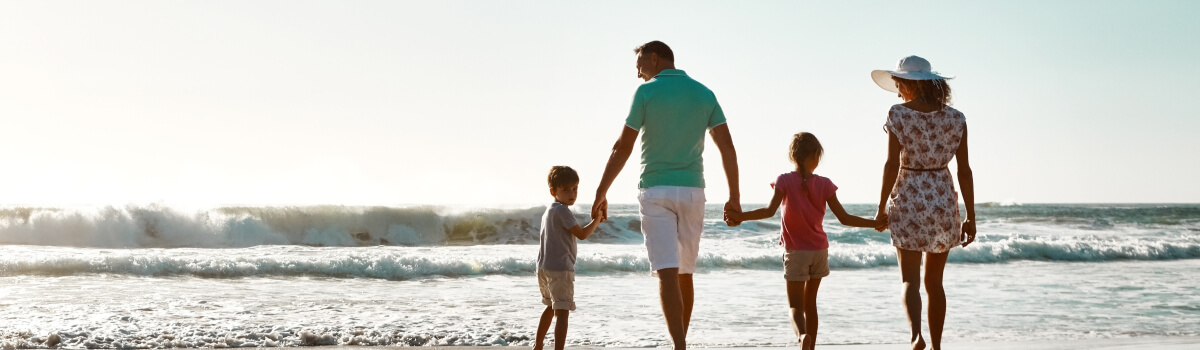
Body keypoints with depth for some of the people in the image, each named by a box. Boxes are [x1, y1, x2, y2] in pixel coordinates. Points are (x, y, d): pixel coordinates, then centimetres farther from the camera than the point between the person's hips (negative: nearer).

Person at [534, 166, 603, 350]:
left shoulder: (548, 211, 16)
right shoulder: (562, 211, -13)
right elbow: (582, 234, -14)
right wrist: (597, 220, -3)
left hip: (544, 267, 10)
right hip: (560, 269, -10)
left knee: (551, 307, 27)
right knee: (562, 312, -13)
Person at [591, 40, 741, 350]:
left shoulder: (646, 92, -4)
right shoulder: (704, 94, 7)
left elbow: (622, 148, -5)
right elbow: (726, 147, 2)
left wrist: (601, 193, 1)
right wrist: (734, 196, 6)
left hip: (655, 191, -4)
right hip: (692, 191, 4)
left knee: (667, 273, -9)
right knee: (684, 274, 14)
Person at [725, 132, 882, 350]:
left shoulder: (785, 181, -8)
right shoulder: (824, 184, -2)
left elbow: (769, 211, -21)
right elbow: (844, 218, -3)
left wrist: (740, 216, -21)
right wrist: (875, 223, 8)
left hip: (795, 252, -3)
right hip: (820, 251, 3)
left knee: (796, 306, -4)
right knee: (810, 302, 19)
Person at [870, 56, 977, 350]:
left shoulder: (898, 115, -8)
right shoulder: (956, 118, 2)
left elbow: (892, 165, -11)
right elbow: (964, 170, 1)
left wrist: (881, 208, -3)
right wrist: (971, 217, 6)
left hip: (908, 201, -3)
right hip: (944, 202, 3)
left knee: (910, 279, -2)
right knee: (934, 282, 15)